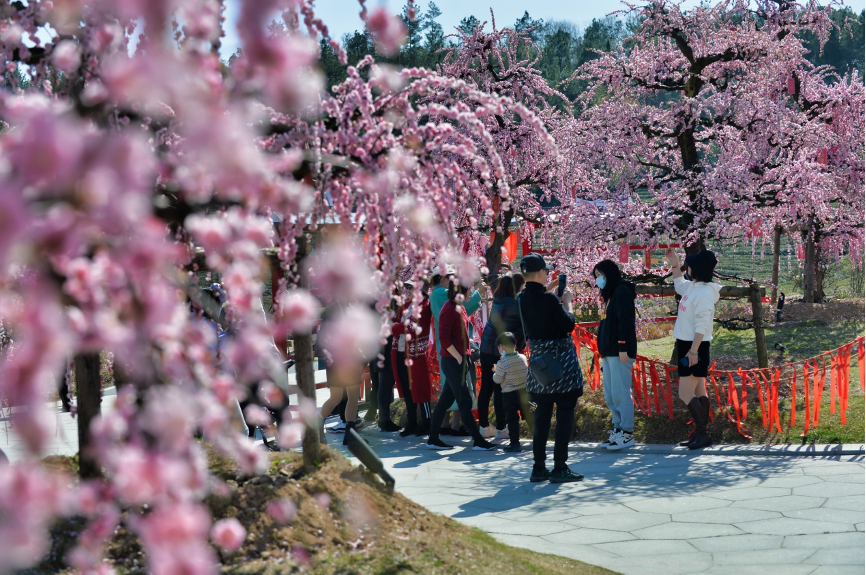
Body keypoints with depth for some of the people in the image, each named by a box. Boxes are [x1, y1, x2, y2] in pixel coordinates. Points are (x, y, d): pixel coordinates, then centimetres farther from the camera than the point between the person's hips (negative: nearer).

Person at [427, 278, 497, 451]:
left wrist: (464, 357, 14)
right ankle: (478, 441, 1)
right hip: (452, 361, -9)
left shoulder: (460, 307, 12)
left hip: (459, 360, 9)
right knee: (464, 401, -4)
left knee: (445, 400, 11)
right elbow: (444, 338, -19)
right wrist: (458, 358, -17)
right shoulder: (449, 309, -15)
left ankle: (433, 439, 17)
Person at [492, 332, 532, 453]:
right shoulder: (523, 358, 1)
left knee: (512, 419, 1)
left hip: (509, 395, -5)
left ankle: (515, 443, 1)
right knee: (528, 416, 15)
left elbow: (498, 380, -11)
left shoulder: (502, 363, -16)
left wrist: (495, 371, 9)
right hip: (524, 391, 5)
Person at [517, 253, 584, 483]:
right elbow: (569, 325, -13)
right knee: (565, 413, -1)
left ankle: (538, 467, 13)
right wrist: (567, 302, 0)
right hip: (560, 358, -7)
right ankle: (560, 468, -2)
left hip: (538, 358, 7)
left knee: (542, 412, 12)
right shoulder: (549, 299, -19)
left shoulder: (521, 299, 2)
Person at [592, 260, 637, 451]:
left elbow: (625, 321, -17)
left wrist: (623, 348, -22)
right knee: (610, 396, 9)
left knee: (620, 393, -9)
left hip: (619, 353, -10)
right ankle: (618, 429, 14)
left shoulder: (621, 292, -9)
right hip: (609, 353, 10)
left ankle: (627, 433, -6)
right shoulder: (609, 295, 20)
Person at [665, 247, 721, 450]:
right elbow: (679, 285, 36)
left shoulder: (705, 292, -19)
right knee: (698, 392, 12)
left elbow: (701, 325, -25)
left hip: (695, 347, -10)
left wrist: (693, 350, -28)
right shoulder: (693, 286, 10)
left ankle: (702, 434, -8)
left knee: (686, 393, -10)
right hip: (687, 345, 10)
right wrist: (674, 264, 26)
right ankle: (700, 434, 16)